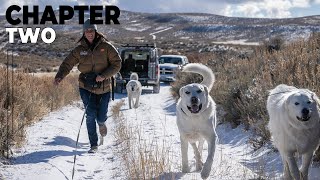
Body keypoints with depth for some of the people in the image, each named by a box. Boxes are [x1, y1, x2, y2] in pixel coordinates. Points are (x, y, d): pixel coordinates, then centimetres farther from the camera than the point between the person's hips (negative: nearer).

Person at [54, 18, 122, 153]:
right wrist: (59, 77, -16)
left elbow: (117, 64, -4)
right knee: (90, 115, -11)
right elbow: (67, 64, 2)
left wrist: (104, 75, -18)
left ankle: (101, 122, 43)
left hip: (103, 88, 0)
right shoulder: (79, 50, 2)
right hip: (86, 87, 1)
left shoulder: (106, 47, -3)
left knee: (101, 117, 3)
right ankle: (93, 145, 2)